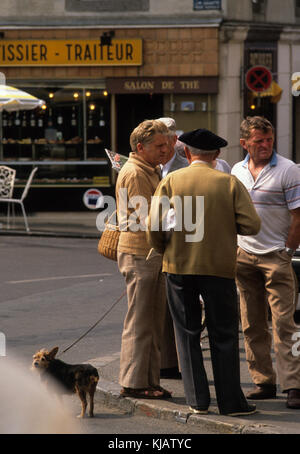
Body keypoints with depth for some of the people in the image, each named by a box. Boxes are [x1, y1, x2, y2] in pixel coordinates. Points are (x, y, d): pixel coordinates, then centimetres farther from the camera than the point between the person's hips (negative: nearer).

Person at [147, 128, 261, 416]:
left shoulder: (170, 182, -1)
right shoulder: (230, 183, -2)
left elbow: (154, 225, -7)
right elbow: (251, 225, -8)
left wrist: (162, 250, 12)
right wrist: (225, 223, 10)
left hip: (179, 266, 1)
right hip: (219, 268, -1)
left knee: (188, 334, 10)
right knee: (223, 336, 7)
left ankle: (197, 399, 9)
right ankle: (230, 401, 5)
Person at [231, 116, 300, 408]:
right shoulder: (237, 171, 11)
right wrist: (234, 248, 11)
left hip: (276, 256, -5)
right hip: (244, 256, 5)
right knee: (252, 326, 7)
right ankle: (263, 382, 14)